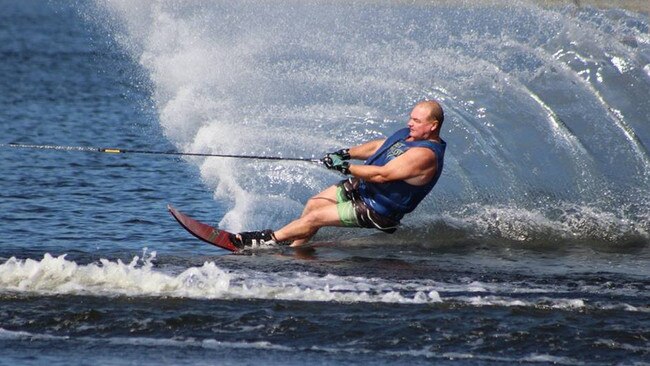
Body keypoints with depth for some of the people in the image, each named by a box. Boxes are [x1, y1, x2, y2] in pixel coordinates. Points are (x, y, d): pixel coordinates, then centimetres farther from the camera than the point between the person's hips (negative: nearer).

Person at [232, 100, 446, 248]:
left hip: (377, 210, -9)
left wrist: (345, 167, -29)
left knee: (314, 217, -7)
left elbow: (382, 174, -33)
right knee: (313, 204, 11)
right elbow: (379, 146, 17)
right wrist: (346, 153, 6)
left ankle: (268, 239, 7)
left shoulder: (425, 154, -30)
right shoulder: (409, 134, 1)